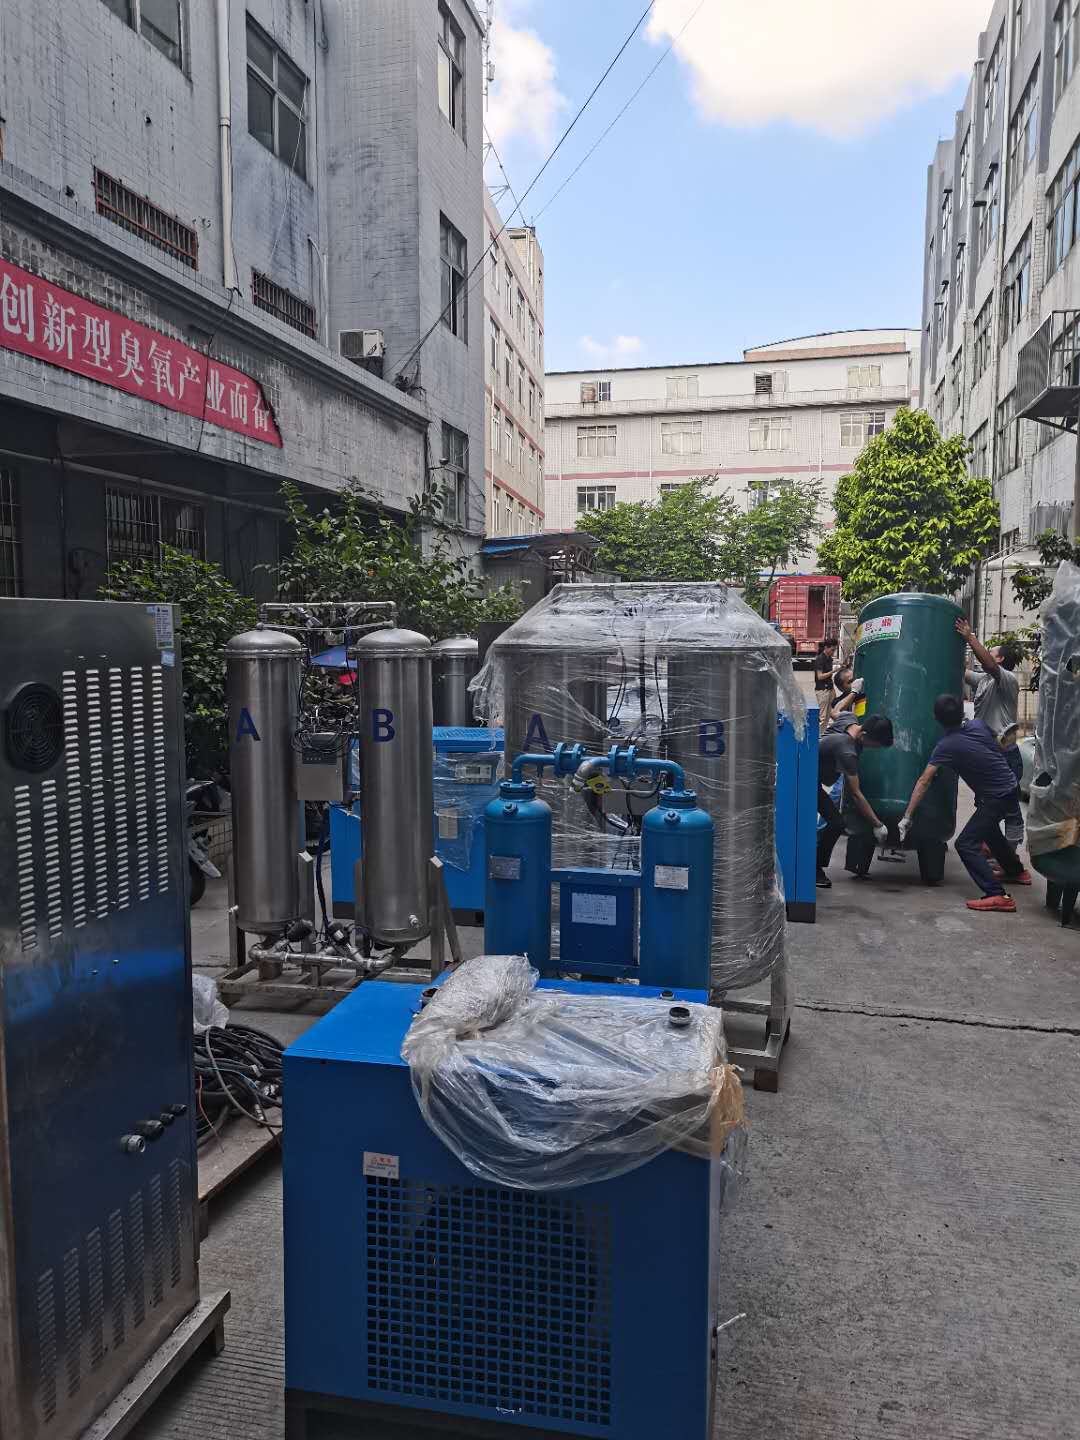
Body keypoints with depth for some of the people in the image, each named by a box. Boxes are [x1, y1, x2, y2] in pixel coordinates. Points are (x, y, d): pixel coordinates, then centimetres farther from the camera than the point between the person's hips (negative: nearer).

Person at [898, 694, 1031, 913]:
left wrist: (907, 817, -15)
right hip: (1011, 786, 8)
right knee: (988, 828, 32)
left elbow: (924, 782, -17)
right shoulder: (979, 724, -3)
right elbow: (1000, 748, 14)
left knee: (966, 844, -10)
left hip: (996, 797, -8)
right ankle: (1016, 871, 50)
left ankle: (998, 896, -19)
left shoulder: (946, 746, -18)